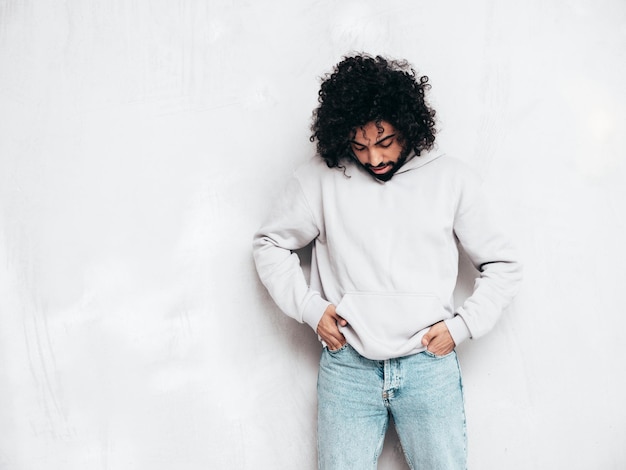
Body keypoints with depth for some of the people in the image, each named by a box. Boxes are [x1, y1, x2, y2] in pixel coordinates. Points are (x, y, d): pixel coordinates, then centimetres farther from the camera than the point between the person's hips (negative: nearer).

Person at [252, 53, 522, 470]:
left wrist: (461, 326, -2)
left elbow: (503, 265, 9)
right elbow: (270, 244, 10)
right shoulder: (321, 177, 0)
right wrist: (309, 308, -1)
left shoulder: (452, 179, 2)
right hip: (348, 365, 0)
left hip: (429, 363, 1)